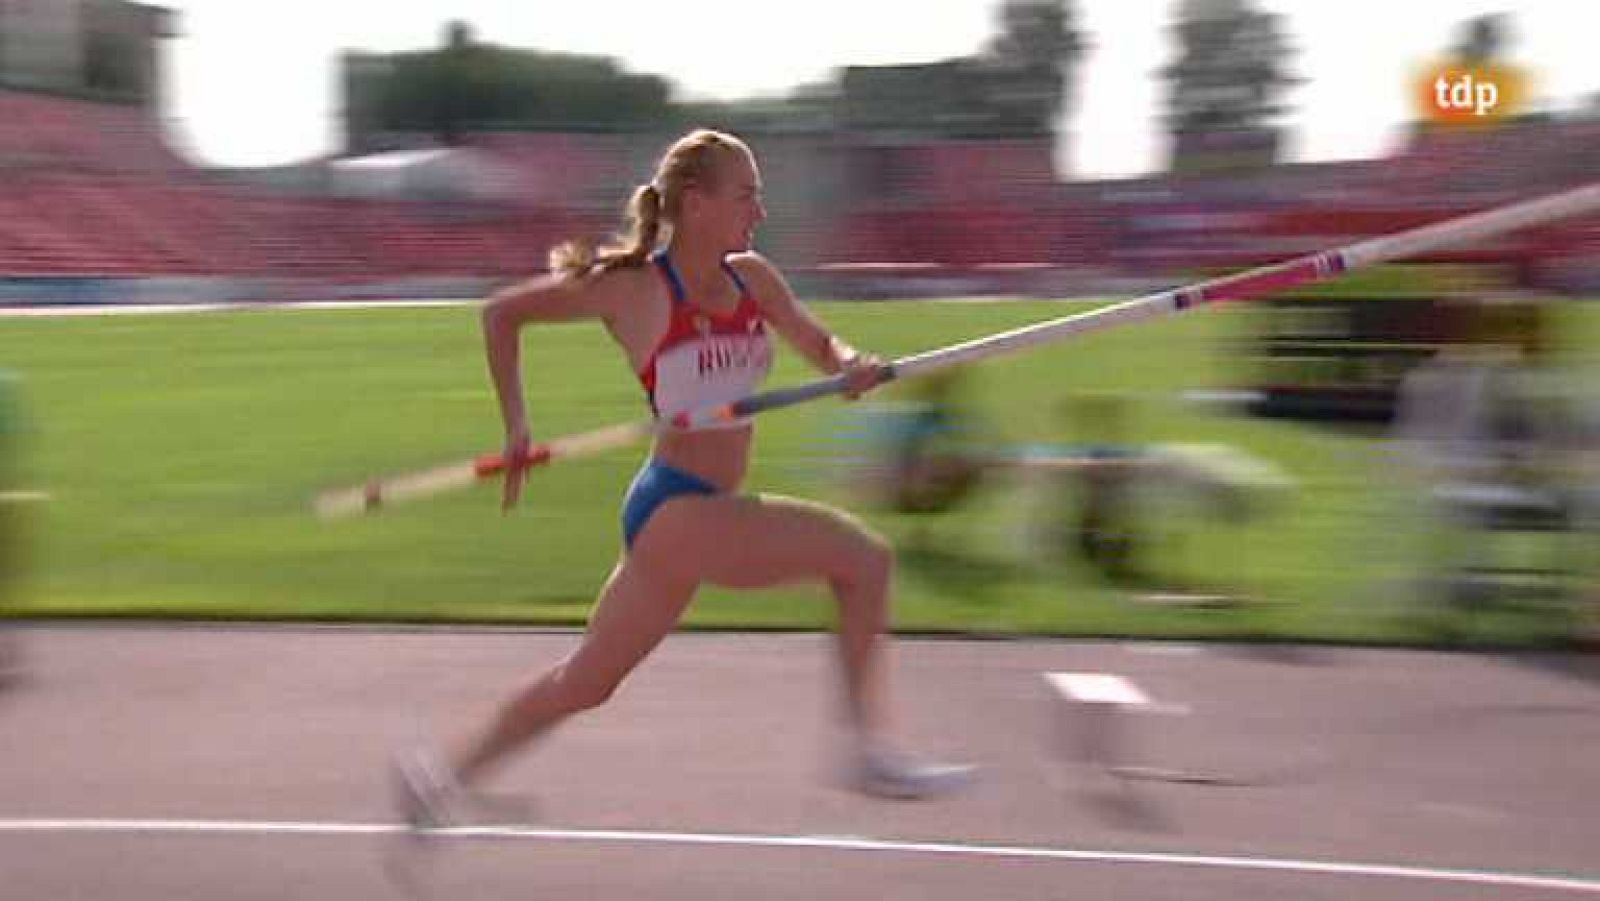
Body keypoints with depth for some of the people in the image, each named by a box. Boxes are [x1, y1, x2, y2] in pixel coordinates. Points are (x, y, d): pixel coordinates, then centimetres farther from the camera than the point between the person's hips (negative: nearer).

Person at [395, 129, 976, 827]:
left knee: (588, 678, 17)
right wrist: (517, 428, -4)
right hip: (675, 507, -8)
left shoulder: (750, 277, 8)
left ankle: (447, 776, 29)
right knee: (862, 557, -13)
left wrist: (852, 365, -9)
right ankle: (870, 749, -6)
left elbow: (819, 345, 15)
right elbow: (501, 314, 0)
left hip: (708, 511, 8)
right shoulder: (637, 290, -9)